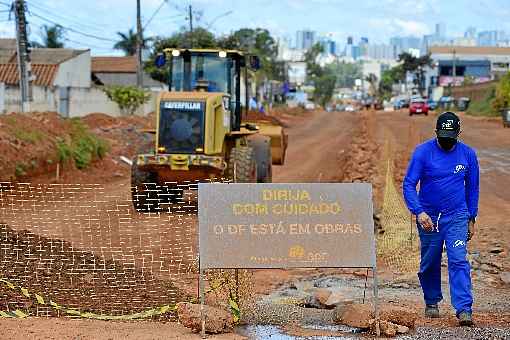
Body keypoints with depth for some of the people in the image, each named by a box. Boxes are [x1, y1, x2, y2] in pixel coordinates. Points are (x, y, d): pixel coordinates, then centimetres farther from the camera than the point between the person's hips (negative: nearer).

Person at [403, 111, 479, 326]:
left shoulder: (468, 154, 1)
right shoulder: (423, 152, -8)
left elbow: (472, 188, 12)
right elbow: (409, 184, -11)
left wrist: (471, 218, 12)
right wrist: (418, 212, -24)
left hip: (456, 217, 0)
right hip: (428, 217, 0)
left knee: (458, 261, -12)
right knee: (429, 264, 9)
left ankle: (464, 309, -16)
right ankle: (432, 302, 30)